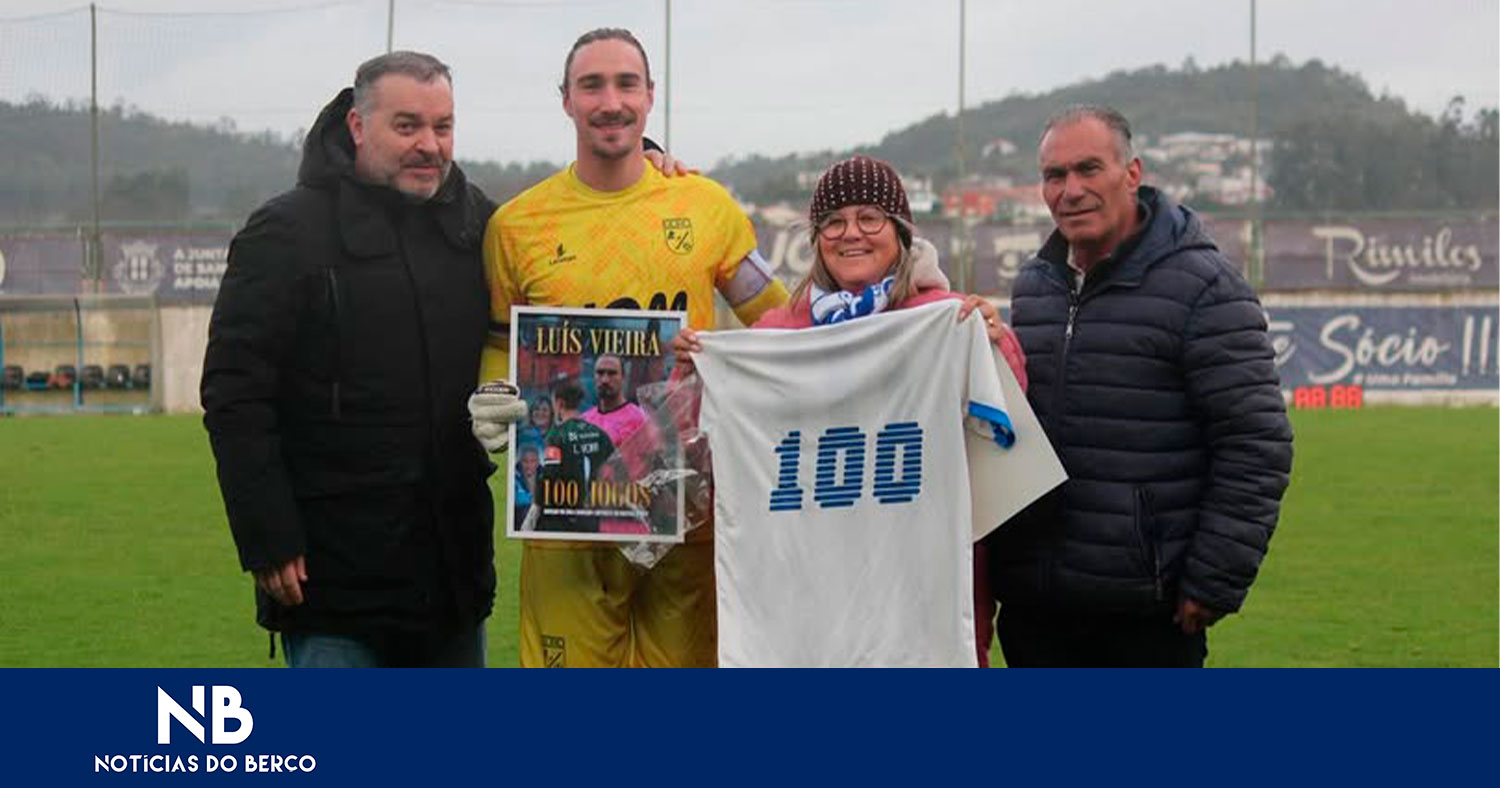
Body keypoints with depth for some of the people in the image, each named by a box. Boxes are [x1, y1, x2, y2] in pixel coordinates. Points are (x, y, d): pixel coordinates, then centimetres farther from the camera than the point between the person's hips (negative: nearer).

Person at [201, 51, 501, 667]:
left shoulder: (480, 225, 10)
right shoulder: (289, 231, -5)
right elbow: (234, 399, -9)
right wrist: (268, 541, -14)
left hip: (454, 569, 5)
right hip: (336, 571, -5)